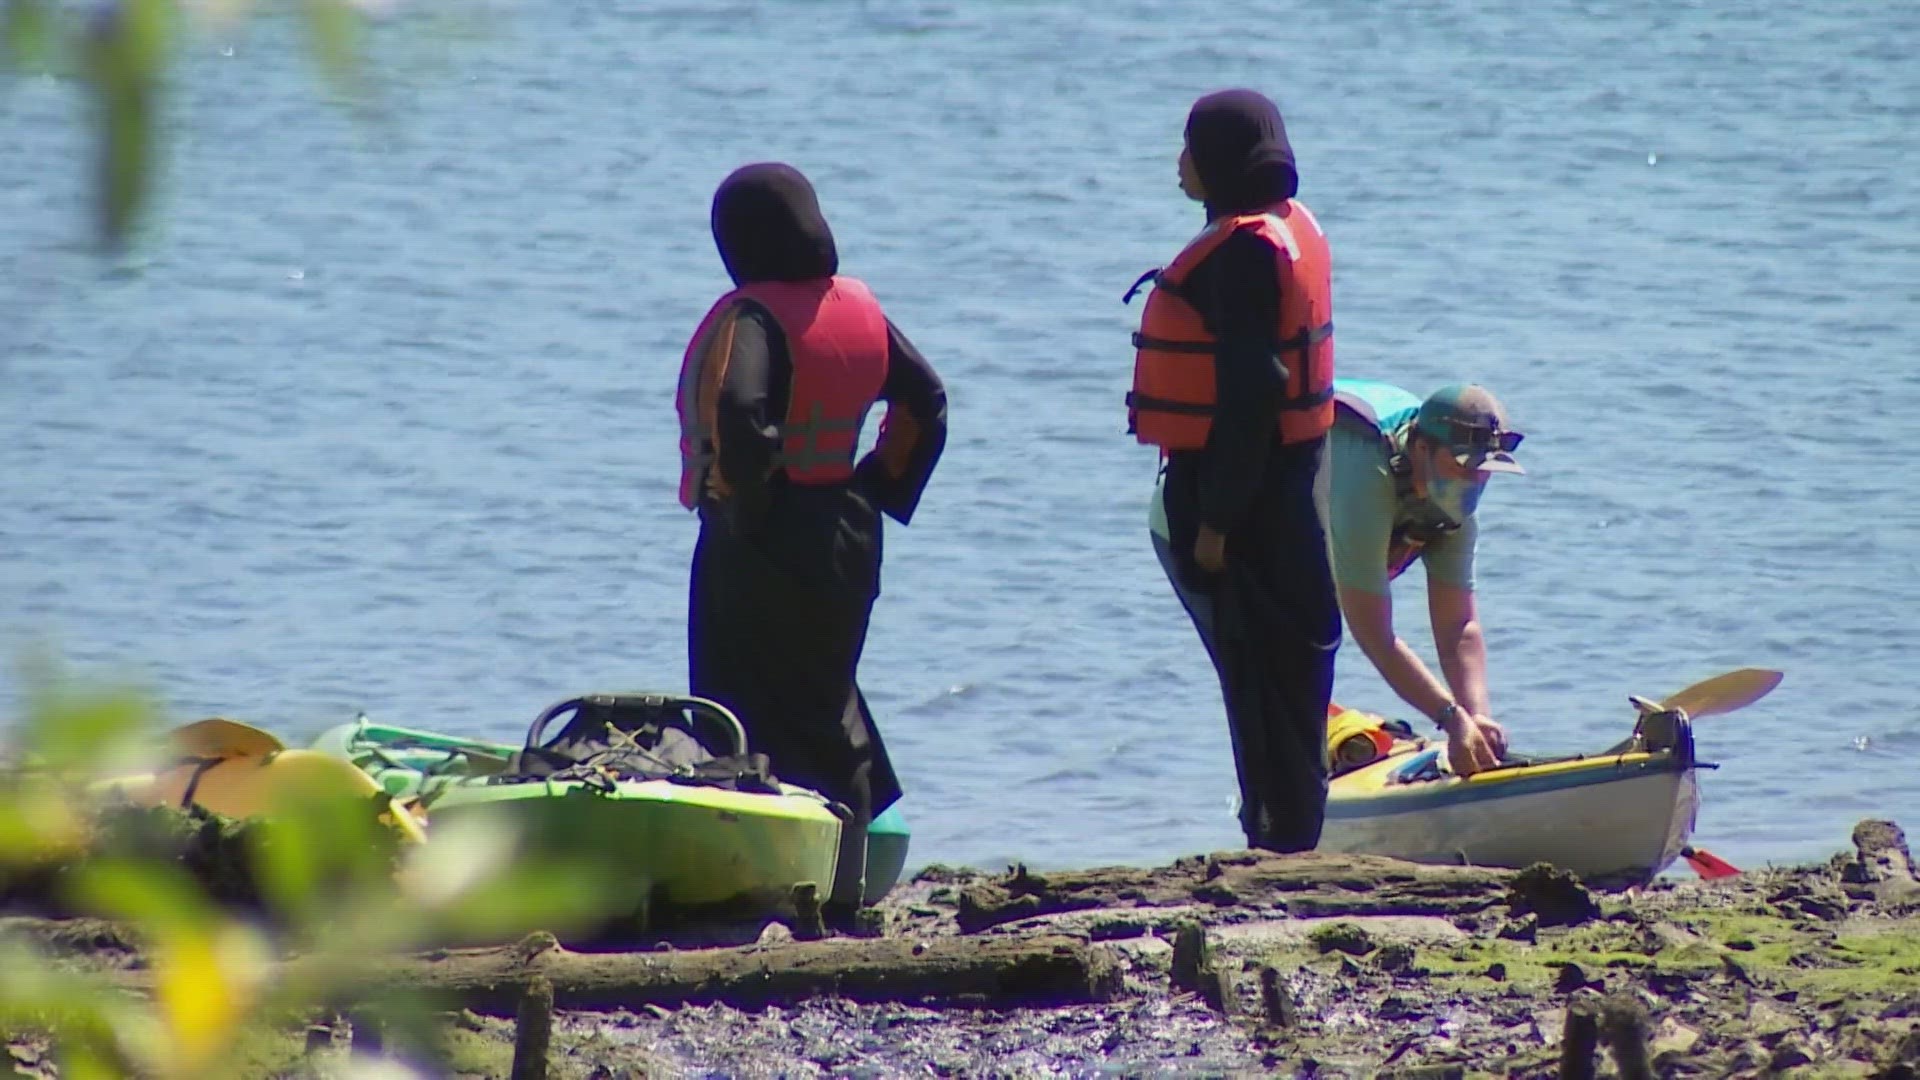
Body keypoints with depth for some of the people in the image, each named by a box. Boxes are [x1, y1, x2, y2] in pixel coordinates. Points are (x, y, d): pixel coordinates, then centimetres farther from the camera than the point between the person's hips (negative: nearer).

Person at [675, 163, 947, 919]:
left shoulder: (752, 317, -16)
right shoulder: (860, 310, 7)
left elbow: (739, 415, -32)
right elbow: (925, 402, 13)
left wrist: (745, 501, -18)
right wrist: (877, 489, 13)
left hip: (759, 545, -7)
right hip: (845, 537, 8)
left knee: (754, 716, -2)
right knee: (828, 706, 17)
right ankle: (843, 883, 19)